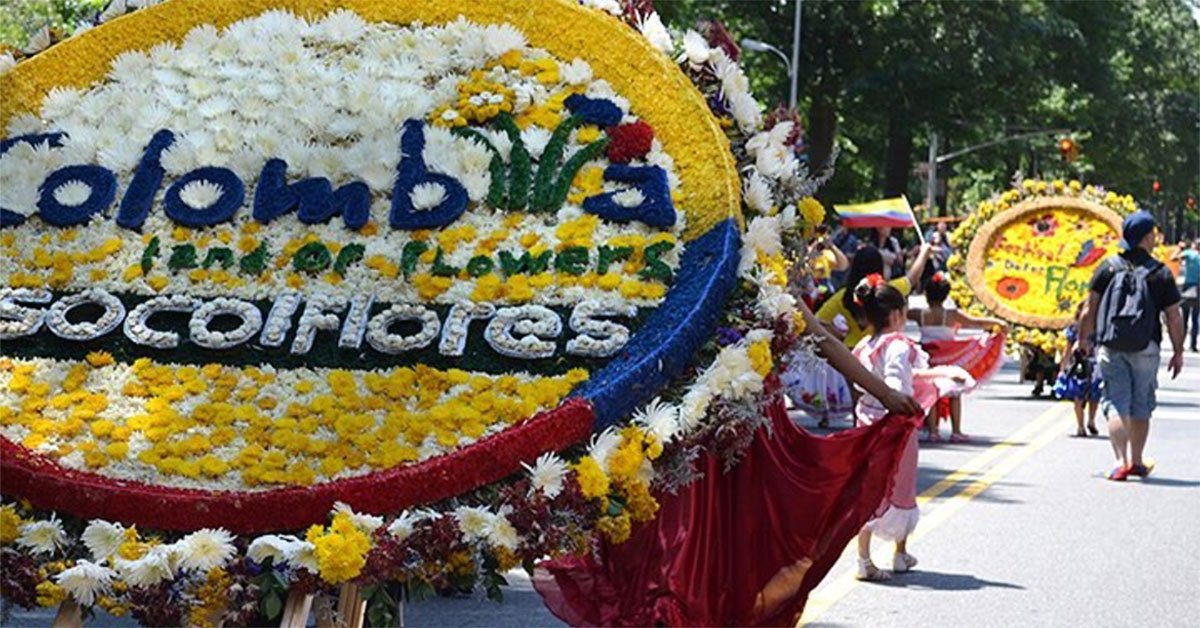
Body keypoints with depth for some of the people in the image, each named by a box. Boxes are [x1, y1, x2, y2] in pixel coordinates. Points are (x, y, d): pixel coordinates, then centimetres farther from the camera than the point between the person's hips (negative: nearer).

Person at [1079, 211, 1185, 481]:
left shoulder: (1108, 267, 1)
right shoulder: (1160, 273, -2)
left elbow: (1090, 309, 0)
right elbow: (1174, 318, -1)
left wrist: (1083, 340, 11)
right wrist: (1178, 352, 8)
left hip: (1110, 348, 0)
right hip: (1145, 349, 0)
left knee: (1115, 405, 0)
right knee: (1141, 406, 14)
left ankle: (1121, 461, -14)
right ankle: (1136, 461, 22)